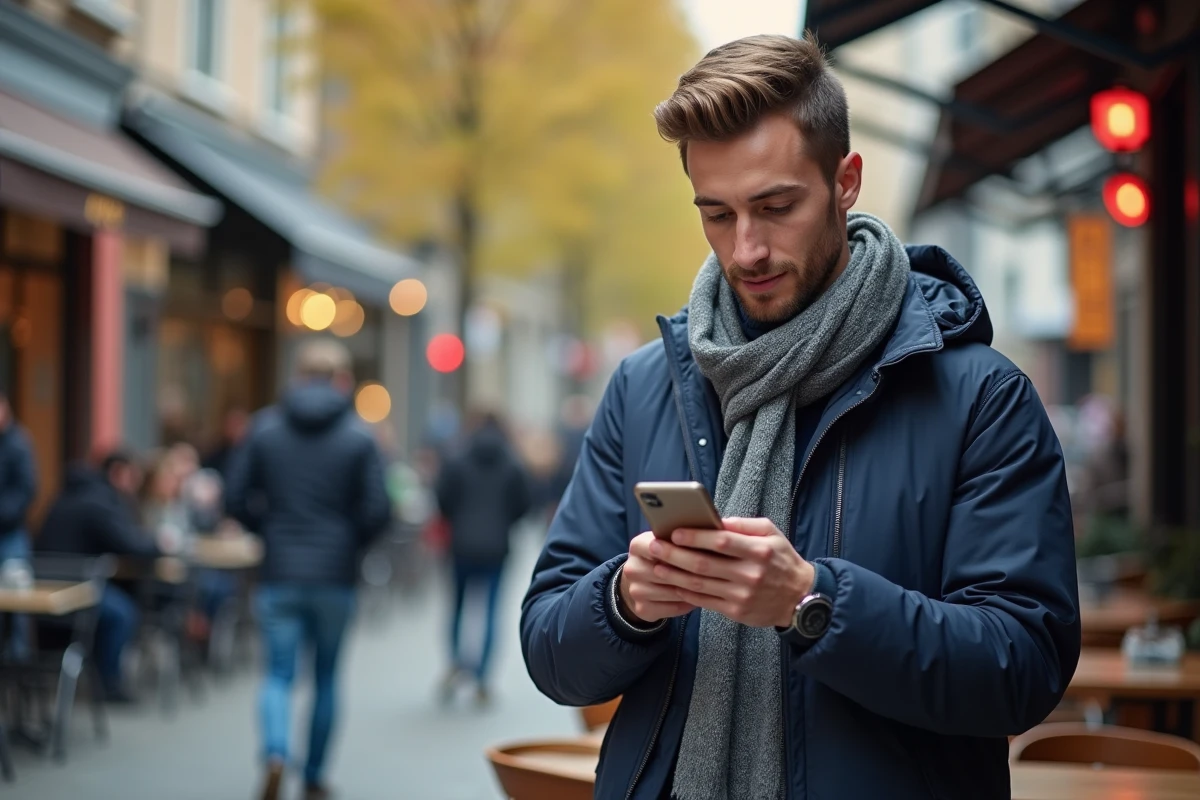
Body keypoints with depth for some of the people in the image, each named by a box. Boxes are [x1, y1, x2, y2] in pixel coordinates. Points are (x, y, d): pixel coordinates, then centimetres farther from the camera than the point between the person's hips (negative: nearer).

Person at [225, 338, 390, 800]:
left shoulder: (265, 428, 0)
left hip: (279, 572, 1)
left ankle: (276, 754, -21)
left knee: (279, 673, 4)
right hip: (335, 575, 0)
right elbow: (377, 511, -8)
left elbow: (236, 499, -1)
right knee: (326, 677, 13)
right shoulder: (358, 437, -5)